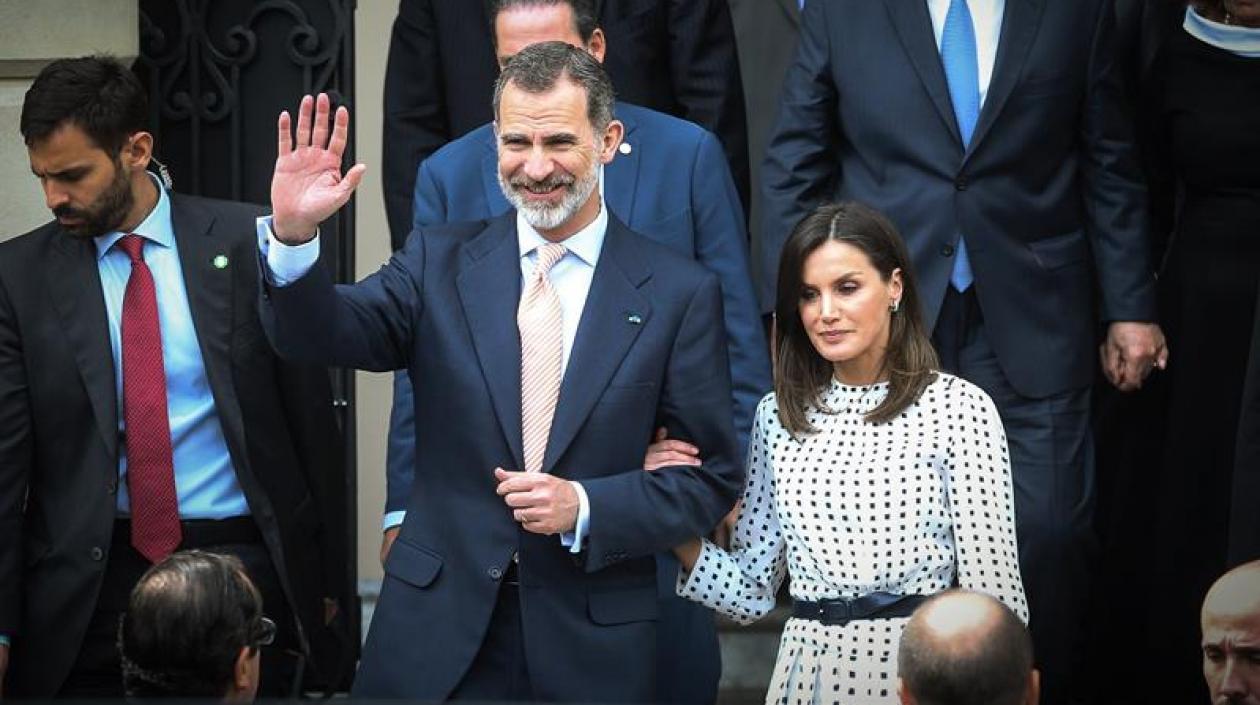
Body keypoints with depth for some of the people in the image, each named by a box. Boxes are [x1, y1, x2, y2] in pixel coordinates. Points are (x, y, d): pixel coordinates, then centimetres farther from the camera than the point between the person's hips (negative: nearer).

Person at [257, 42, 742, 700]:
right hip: (437, 630, 1)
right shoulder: (440, 261, 4)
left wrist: (584, 506, -14)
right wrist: (293, 237, -28)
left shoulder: (679, 293, -1)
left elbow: (712, 477, 0)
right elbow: (325, 333, -10)